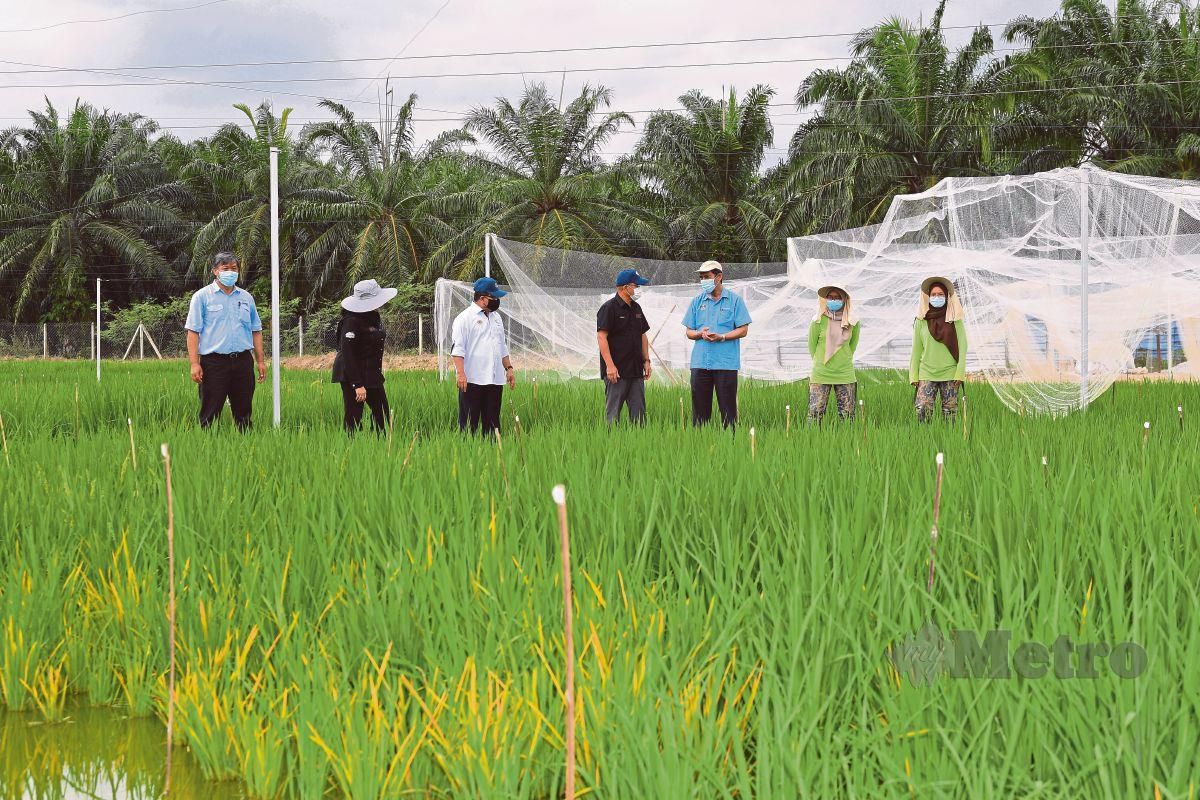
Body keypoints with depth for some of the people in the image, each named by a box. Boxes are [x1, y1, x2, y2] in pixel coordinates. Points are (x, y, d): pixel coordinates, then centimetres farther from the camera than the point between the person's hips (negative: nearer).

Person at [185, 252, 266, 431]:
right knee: (210, 415, -4)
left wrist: (261, 361, 11)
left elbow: (256, 331, 19)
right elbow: (193, 332, -4)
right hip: (214, 361, -4)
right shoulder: (202, 297, 1)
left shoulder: (246, 297, 15)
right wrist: (194, 364, -12)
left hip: (243, 361, 4)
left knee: (243, 413, 6)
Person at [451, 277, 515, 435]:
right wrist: (461, 373, -21)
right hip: (472, 380, -7)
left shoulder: (496, 317, 19)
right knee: (469, 422, -5)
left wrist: (508, 368, 19)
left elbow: (503, 348, 27)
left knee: (492, 422, 7)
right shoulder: (465, 318, -6)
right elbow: (457, 348, -12)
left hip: (495, 380, 7)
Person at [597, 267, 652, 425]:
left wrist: (646, 360, 14)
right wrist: (610, 365, -20)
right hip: (617, 371, -7)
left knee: (638, 410, 6)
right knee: (613, 411, -4)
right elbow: (601, 337, -15)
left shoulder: (636, 308, 15)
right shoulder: (609, 308, -10)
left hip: (636, 370, 7)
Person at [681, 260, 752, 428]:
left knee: (728, 408, -2)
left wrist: (722, 337, -15)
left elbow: (743, 330, -1)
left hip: (726, 363, -3)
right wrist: (701, 334, -8)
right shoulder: (697, 301, 13)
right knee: (700, 408, 4)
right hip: (700, 362, 3)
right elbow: (689, 332, 14)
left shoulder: (734, 300, 3)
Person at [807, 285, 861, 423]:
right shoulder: (819, 321, -6)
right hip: (821, 375, -2)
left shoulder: (852, 323, -1)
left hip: (845, 375, 2)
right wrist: (820, 363, 9)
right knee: (815, 413, -5)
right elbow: (812, 345, 4)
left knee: (847, 416, 5)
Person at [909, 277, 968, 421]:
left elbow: (962, 348, 1)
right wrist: (914, 376, 4)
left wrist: (959, 373, -6)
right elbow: (916, 350, 9)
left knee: (949, 414, -2)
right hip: (927, 374, 1)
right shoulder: (921, 321, 6)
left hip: (950, 374, -1)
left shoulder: (955, 320, 3)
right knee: (922, 411, -13)